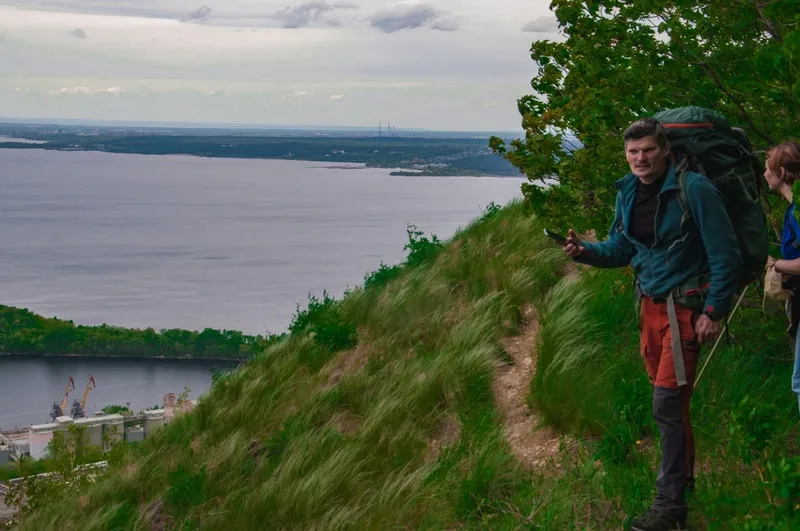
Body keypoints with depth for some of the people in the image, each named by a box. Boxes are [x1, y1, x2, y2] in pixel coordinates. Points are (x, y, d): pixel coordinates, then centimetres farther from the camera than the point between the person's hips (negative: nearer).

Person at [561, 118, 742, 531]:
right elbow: (619, 249, 12)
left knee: (668, 401, -11)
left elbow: (725, 255, -15)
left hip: (685, 306, -7)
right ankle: (682, 474, 35)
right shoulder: (628, 192, 5)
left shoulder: (694, 190, -17)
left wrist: (713, 312, -17)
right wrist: (585, 251, -7)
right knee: (667, 397, 17)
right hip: (650, 303, 7)